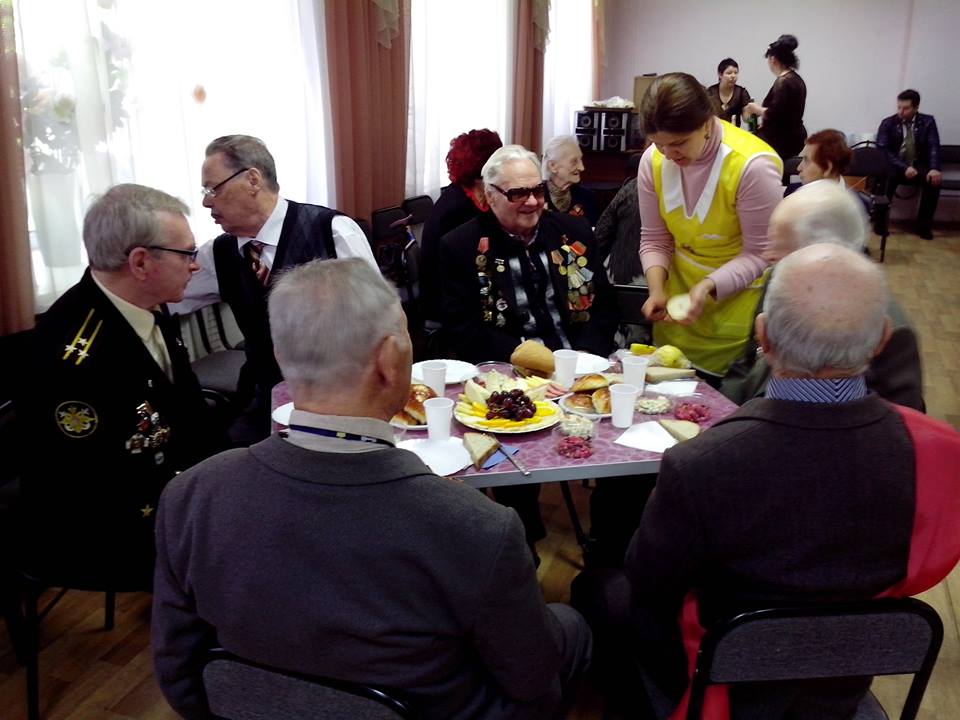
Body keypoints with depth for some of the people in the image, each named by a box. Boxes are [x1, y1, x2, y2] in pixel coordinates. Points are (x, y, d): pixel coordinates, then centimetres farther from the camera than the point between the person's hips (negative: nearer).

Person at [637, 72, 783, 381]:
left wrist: (708, 286, -27)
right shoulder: (653, 161, -7)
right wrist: (657, 289, -14)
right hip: (677, 304, 4)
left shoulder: (752, 165, -22)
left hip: (737, 303, -4)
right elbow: (654, 239, 2)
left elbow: (759, 254, -15)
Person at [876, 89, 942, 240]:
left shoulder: (928, 122, 4)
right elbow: (882, 150, -11)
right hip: (895, 167, -1)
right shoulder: (888, 123, 0)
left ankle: (924, 226, -15)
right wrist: (904, 167, -24)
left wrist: (934, 168, -25)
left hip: (919, 167, 1)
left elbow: (934, 147, -4)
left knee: (934, 180, -28)